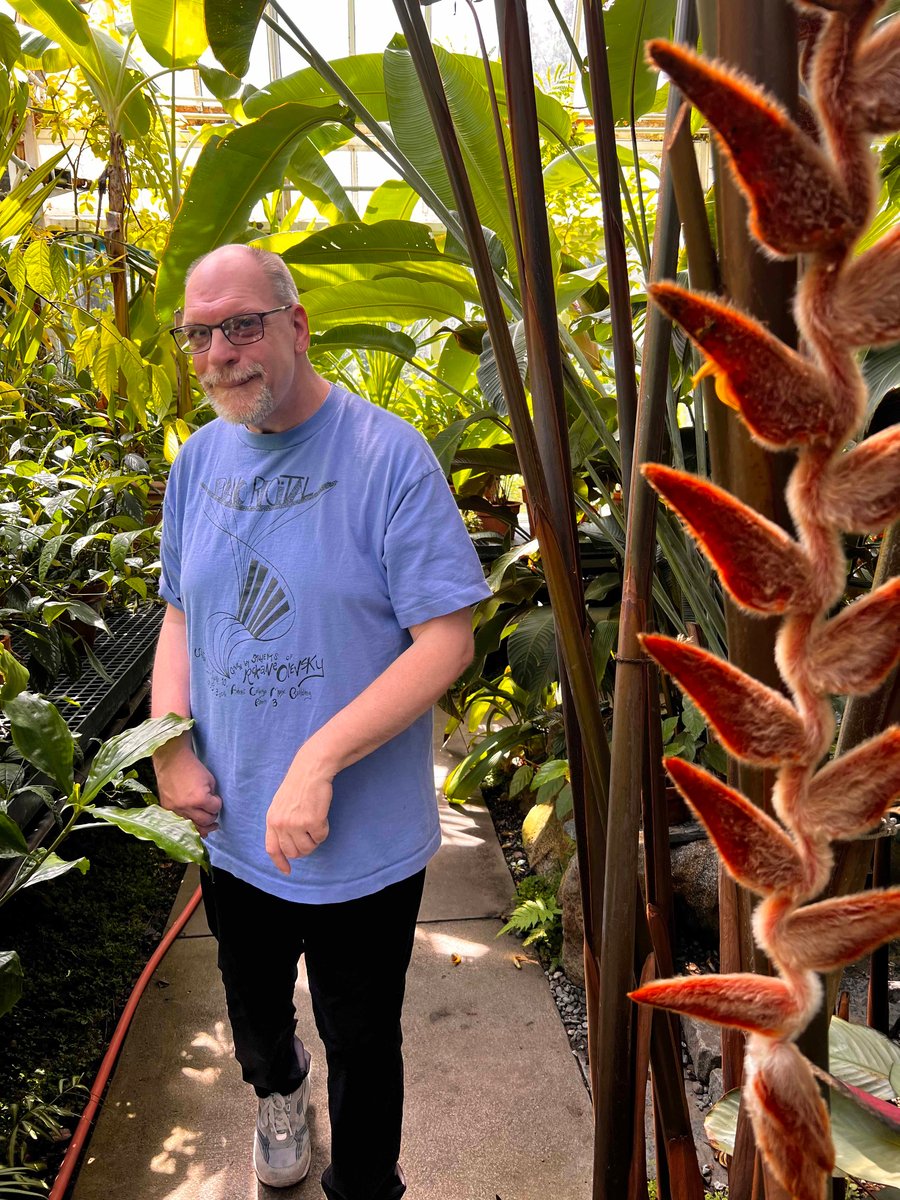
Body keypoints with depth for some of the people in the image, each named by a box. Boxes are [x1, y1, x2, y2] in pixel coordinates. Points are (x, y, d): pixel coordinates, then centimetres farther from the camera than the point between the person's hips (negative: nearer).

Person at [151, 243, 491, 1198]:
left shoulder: (388, 455, -18)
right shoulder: (198, 462, 1)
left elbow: (446, 641, -21)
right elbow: (181, 615, 11)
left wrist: (316, 763, -26)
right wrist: (169, 745, -5)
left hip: (362, 842, -5)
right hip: (234, 831, 6)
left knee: (361, 1044, 16)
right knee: (253, 1012, 29)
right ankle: (277, 1091, 64)